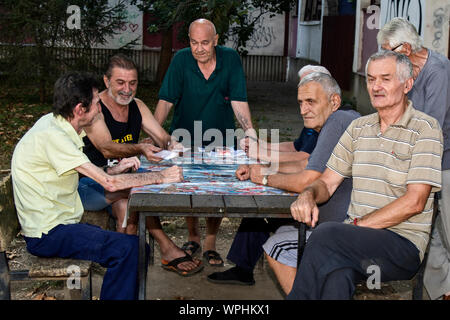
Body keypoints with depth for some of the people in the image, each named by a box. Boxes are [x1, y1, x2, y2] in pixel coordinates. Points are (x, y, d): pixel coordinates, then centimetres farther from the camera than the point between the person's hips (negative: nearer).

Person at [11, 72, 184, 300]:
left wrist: (114, 170, 1)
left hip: (59, 223, 9)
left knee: (138, 247, 5)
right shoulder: (52, 136, -22)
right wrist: (162, 177, -17)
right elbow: (109, 183, -24)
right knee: (127, 248, -24)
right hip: (47, 234, -9)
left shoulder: (54, 123, 6)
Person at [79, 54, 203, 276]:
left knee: (125, 206, -29)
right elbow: (106, 149, -29)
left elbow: (162, 137, -2)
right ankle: (168, 250, -23)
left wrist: (171, 144, -27)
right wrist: (140, 149, -47)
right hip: (89, 184, -5)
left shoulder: (137, 106, 7)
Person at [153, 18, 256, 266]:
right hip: (185, 139, 0)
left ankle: (210, 244, 15)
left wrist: (249, 130, -24)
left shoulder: (230, 59, -7)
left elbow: (238, 100, -10)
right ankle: (193, 237, 25)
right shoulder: (181, 60, -8)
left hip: (220, 141, 0)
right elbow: (166, 100, -11)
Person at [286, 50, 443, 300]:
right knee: (337, 277, -33)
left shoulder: (426, 128, -2)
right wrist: (308, 195, -7)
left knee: (326, 233, -31)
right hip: (355, 237, 4)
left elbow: (414, 202, -11)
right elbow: (327, 182, 16)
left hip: (404, 244, -3)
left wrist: (357, 225, -15)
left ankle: (299, 296, -16)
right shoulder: (359, 127, 16)